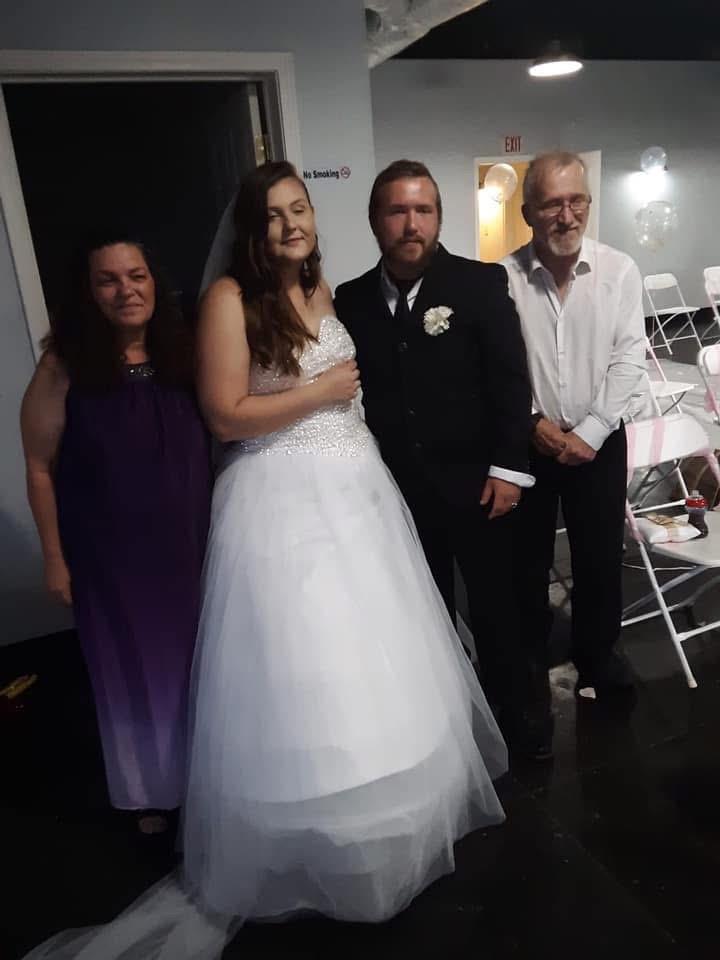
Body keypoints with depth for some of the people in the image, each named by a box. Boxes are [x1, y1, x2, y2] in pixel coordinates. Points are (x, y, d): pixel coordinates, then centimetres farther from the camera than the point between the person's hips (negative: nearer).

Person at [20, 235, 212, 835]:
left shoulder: (184, 354, -3)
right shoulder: (66, 367, -13)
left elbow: (214, 444, 3)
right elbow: (40, 467, -8)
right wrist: (55, 557, -8)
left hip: (189, 546, 3)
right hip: (109, 555, -3)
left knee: (195, 663, 19)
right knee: (133, 669, 16)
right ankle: (152, 788, 41)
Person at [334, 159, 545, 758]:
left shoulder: (482, 283, -5)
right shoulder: (350, 300, 2)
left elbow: (511, 380, -7)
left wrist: (509, 467, -12)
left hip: (475, 482, -2)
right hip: (396, 489, 2)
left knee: (497, 605, 14)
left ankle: (512, 712, 36)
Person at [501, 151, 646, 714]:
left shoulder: (620, 271, -5)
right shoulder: (503, 278, -9)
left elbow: (629, 359, -6)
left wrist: (590, 432, -13)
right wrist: (533, 421, -13)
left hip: (598, 441, 1)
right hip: (527, 441, -1)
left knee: (602, 559, 13)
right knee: (527, 562, 13)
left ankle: (597, 658, 37)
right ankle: (531, 664, 35)